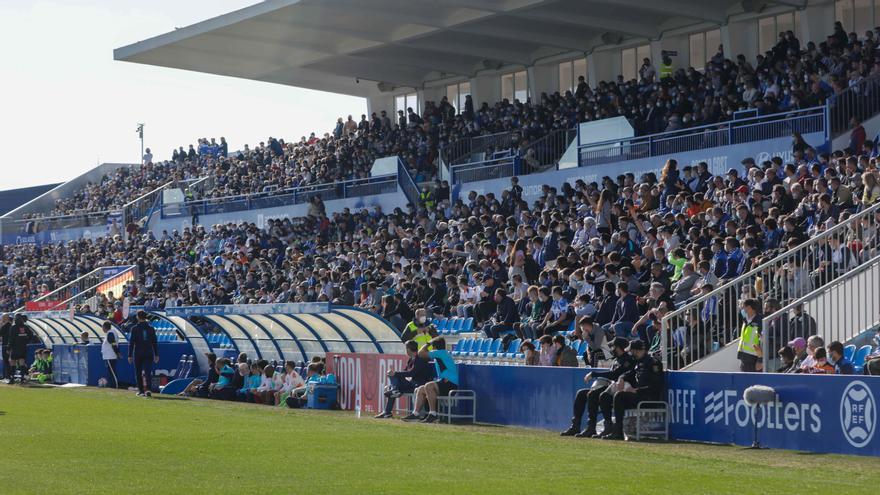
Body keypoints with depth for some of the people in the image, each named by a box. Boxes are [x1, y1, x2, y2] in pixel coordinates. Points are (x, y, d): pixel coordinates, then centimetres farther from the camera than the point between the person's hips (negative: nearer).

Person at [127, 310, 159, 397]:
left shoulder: (134, 328, -3)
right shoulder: (151, 328, 6)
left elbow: (131, 343, -5)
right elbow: (155, 343, 7)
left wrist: (130, 355, -2)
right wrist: (156, 355, 12)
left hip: (138, 354, -2)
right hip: (149, 354, 2)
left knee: (138, 373, 11)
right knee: (148, 372, -4)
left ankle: (141, 391, 15)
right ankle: (147, 389, -22)